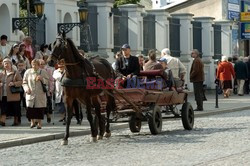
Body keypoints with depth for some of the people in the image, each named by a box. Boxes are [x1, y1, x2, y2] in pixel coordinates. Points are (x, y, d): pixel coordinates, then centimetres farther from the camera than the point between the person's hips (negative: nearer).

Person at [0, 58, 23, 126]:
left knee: (15, 109, 4)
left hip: (13, 95, -3)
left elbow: (20, 82, -4)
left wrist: (14, 83, -20)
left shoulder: (16, 73, -1)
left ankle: (16, 121, 17)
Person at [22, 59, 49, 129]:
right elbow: (24, 82, 10)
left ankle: (39, 123, 11)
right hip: (30, 94, 1)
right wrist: (26, 88, -8)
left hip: (40, 94, 0)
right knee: (30, 109, -6)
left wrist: (42, 79, -14)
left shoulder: (43, 72, 5)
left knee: (40, 109, -2)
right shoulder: (28, 72, 6)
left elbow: (48, 82, 5)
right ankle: (32, 122, 15)